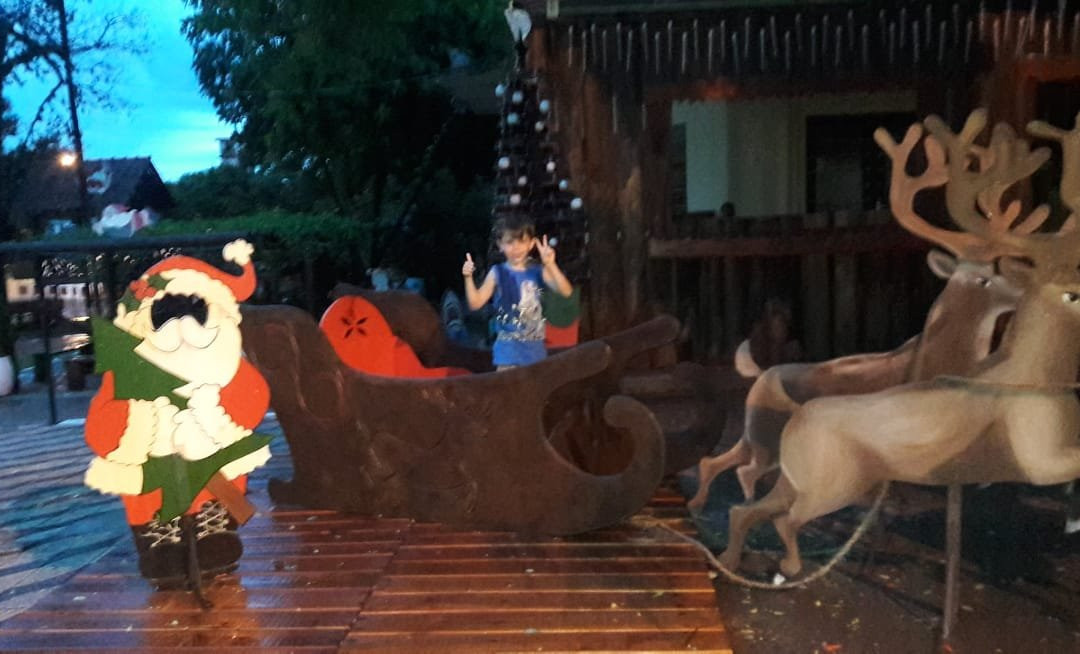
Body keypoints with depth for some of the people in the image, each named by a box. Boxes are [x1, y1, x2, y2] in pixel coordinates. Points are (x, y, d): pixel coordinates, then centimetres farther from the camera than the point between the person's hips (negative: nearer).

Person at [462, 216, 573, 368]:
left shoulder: (538, 271, 0)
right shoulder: (498, 273, -4)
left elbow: (566, 292, -11)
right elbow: (475, 303, -7)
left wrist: (550, 265, -22)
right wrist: (468, 277, -21)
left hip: (534, 346, 3)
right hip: (509, 346, -3)